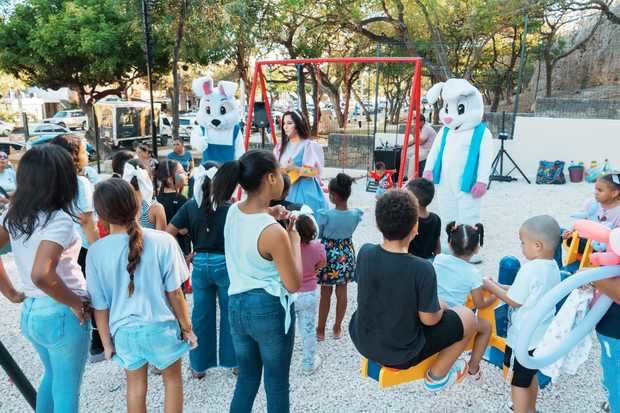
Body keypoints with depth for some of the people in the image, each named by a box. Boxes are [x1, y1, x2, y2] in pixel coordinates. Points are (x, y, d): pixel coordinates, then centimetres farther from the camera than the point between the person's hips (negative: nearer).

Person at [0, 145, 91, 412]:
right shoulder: (59, 219, -22)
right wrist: (75, 303, -20)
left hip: (30, 312, 7)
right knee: (66, 390, 12)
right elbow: (41, 275, -34)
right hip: (62, 316, -7)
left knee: (52, 377, 30)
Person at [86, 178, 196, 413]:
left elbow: (100, 306, -4)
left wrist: (106, 342, 10)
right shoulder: (162, 241, -18)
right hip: (162, 325, -2)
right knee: (173, 379, 22)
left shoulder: (95, 252, -12)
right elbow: (174, 292, -12)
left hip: (125, 330, 2)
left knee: (135, 385, 23)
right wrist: (186, 326, 2)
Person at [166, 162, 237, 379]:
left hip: (200, 264, 3)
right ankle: (233, 360, 24)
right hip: (225, 263, -3)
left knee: (201, 315, 14)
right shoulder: (229, 207, -11)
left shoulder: (190, 206, -3)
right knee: (229, 313, 12)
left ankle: (199, 365, 26)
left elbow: (168, 233, -3)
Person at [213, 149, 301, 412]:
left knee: (247, 378, 23)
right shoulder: (274, 232, -25)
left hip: (237, 306, 7)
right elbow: (293, 284, -15)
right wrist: (294, 238, -8)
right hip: (270, 310, -7)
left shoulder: (233, 212, -3)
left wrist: (267, 214, 8)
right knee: (276, 384, 13)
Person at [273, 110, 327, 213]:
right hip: (287, 191, 5)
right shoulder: (282, 146, 11)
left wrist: (294, 168, -25)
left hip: (304, 192, -5)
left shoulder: (309, 145, -8)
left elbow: (314, 171, -13)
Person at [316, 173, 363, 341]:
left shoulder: (325, 215, -23)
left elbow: (317, 236, -11)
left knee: (325, 294, 12)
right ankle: (337, 328, 31)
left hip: (329, 255, -3)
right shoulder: (356, 214, -13)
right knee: (342, 292, 16)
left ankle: (321, 329, 27)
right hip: (346, 255, 3)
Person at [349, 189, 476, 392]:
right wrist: (439, 308, 2)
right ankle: (436, 376, 25)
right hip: (400, 355, -5)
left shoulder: (365, 252, -16)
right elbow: (429, 319, -16)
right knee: (467, 317, 12)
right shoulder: (422, 269, -29)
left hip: (361, 341, 5)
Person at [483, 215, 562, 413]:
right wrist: (500, 287, 7)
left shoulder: (529, 269, -26)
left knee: (518, 381, 9)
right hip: (541, 335, 8)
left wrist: (491, 287, -6)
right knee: (530, 375, 26)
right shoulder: (553, 267, 0)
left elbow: (514, 301, -18)